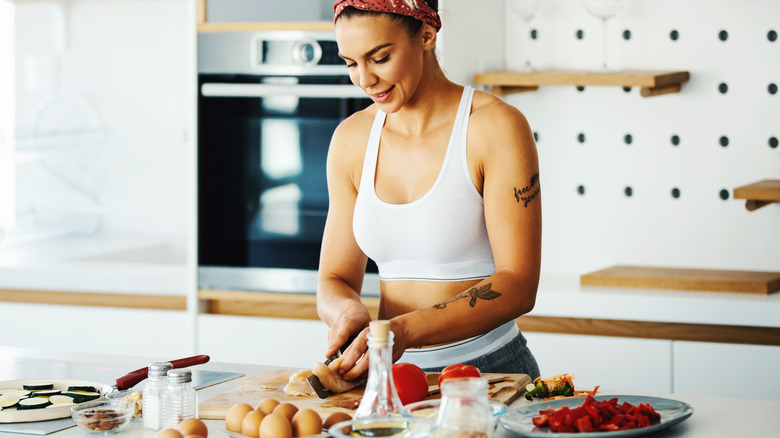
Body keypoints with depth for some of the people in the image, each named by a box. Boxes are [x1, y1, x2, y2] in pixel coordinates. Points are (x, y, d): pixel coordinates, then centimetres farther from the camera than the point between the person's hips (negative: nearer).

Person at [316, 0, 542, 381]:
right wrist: (349, 312, -11)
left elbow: (518, 285, -12)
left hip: (486, 368, -5)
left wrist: (407, 330, -24)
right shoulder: (352, 138, 10)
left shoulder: (497, 127, -6)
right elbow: (333, 281, 14)